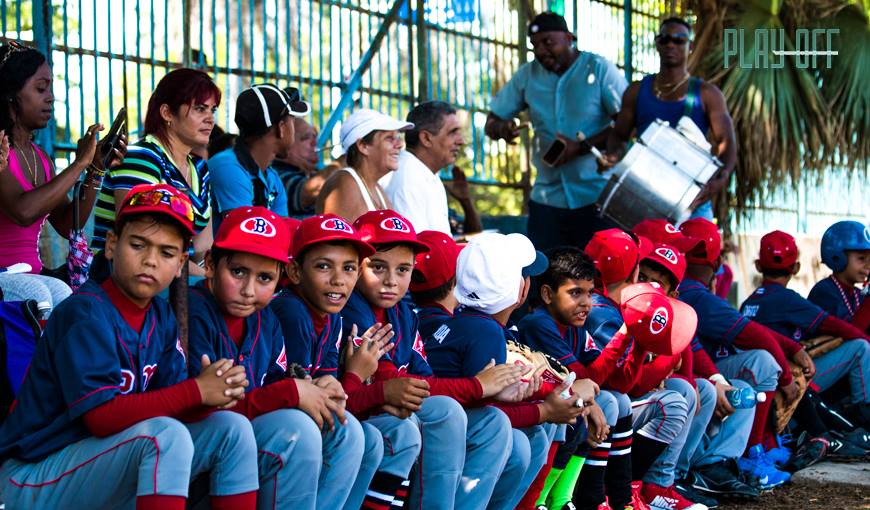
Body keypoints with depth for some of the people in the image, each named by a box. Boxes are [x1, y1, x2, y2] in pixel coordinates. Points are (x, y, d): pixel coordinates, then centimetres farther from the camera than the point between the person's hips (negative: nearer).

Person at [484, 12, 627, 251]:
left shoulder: (599, 69, -4)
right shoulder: (527, 75, 8)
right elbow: (491, 122, 11)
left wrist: (581, 146, -21)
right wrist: (500, 128, -14)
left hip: (597, 197, -4)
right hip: (547, 197, 4)